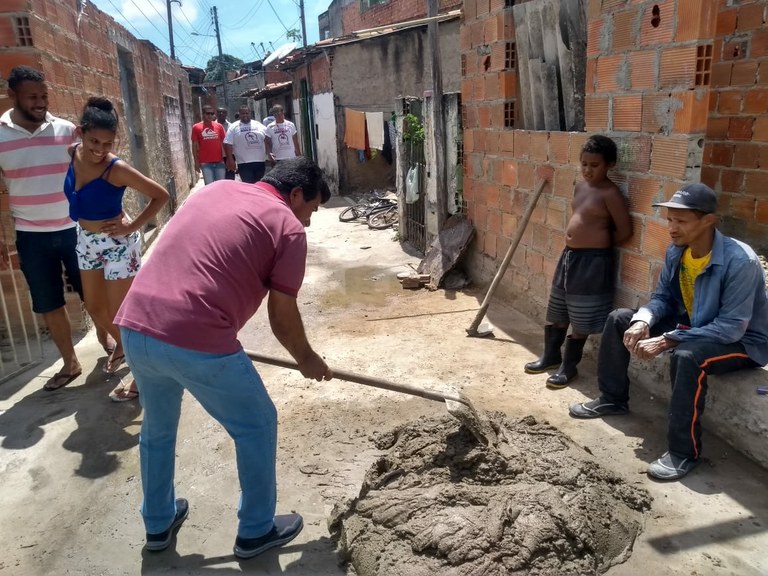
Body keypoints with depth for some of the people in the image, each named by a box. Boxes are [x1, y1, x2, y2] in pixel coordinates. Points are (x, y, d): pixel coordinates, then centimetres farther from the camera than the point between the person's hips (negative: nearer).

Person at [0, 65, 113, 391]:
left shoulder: (67, 130, -4)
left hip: (75, 230, 0)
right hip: (31, 237, 1)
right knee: (48, 304, 10)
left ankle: (105, 340, 37)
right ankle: (70, 363, 27)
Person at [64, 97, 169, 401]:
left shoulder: (117, 169, -24)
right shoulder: (72, 153, -8)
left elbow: (161, 195, -18)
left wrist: (133, 226, -17)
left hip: (117, 243, -7)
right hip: (86, 241, 7)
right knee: (94, 306, 21)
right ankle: (122, 344, 48)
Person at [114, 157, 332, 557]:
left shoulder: (216, 189, 20)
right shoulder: (288, 227, 0)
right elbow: (282, 317, 3)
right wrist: (307, 360, 21)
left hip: (135, 327, 8)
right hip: (196, 343, -7)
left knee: (157, 427, 28)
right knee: (256, 426, 16)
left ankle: (158, 524, 47)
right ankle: (256, 531, 31)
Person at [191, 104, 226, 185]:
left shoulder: (219, 126, 6)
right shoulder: (196, 127, 1)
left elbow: (224, 143, 9)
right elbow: (194, 146, 3)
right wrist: (196, 162, -1)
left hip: (219, 161, 2)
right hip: (205, 163, -2)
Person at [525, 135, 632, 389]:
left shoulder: (610, 193, -15)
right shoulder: (580, 186, 8)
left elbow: (625, 230, -13)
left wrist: (601, 243, -1)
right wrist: (590, 239, 8)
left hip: (593, 262, -8)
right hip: (570, 256, 8)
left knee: (580, 319, 4)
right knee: (557, 311, 18)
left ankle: (569, 366, 18)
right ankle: (550, 355, 35)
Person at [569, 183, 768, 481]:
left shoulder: (740, 261, -30)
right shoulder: (676, 251, -8)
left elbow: (732, 327, -32)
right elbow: (662, 297, 3)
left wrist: (666, 341, -34)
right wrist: (643, 322, -20)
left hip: (741, 340, -7)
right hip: (692, 324, 8)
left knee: (686, 356, -40)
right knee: (620, 319, 0)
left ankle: (684, 453, -24)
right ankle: (613, 399, 14)